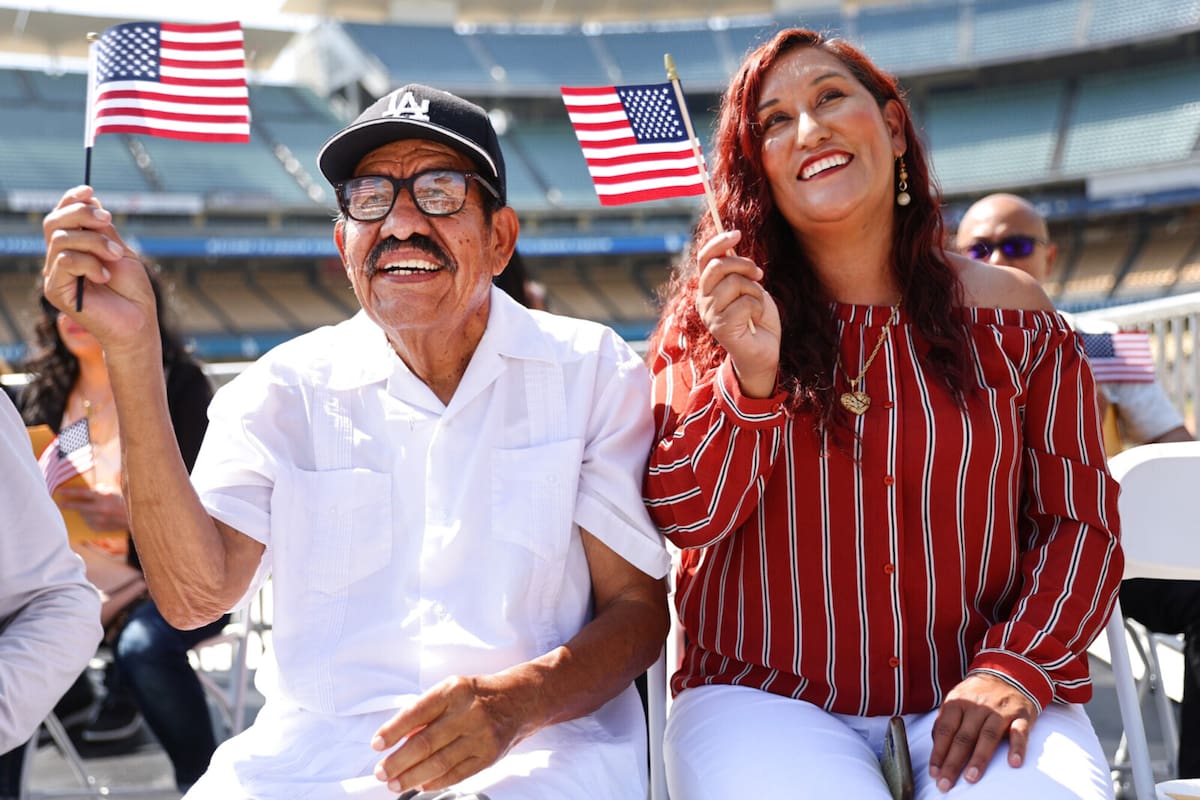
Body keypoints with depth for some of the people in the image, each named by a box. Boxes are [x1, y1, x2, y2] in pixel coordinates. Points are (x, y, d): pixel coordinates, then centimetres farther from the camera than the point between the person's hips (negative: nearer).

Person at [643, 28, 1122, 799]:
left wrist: (1015, 667, -10)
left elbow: (1080, 520, 6)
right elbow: (685, 518, 0)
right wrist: (751, 376, -16)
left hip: (968, 706, 1)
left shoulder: (1011, 315, 6)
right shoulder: (713, 316, 6)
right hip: (767, 700, 0)